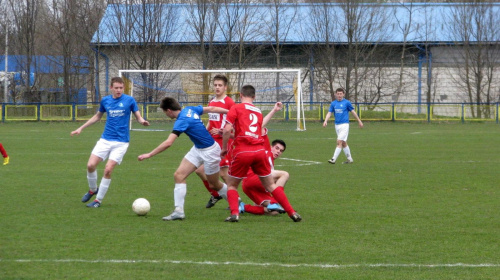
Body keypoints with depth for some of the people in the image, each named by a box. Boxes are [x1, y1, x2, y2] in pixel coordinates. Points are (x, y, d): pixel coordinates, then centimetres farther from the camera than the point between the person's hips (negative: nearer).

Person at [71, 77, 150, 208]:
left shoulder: (129, 100, -4)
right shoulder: (105, 100, 6)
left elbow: (138, 116, 2)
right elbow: (97, 116, 21)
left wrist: (142, 121, -23)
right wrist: (81, 128, 21)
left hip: (121, 142, -3)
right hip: (105, 140, 3)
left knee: (108, 170, -12)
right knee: (91, 165, -8)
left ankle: (98, 200, 2)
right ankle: (93, 189, 20)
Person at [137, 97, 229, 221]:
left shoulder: (182, 121, -29)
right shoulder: (190, 109, -4)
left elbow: (168, 143, -36)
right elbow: (211, 109, 5)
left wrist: (149, 154, -32)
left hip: (209, 151, -9)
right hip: (197, 149, 9)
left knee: (214, 184, 11)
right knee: (179, 175, -4)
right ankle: (179, 211, -5)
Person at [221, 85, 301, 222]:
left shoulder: (236, 108, 3)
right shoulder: (258, 111, 19)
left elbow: (227, 130, -8)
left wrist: (224, 148, 4)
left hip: (242, 151, -4)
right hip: (259, 150, 4)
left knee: (231, 185, 13)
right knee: (270, 185, 14)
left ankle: (234, 213, -7)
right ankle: (292, 212, 10)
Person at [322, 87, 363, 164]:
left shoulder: (347, 102, -4)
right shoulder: (333, 103, 8)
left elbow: (353, 112, 5)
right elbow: (329, 113, 4)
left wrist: (359, 121, 12)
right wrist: (325, 121, -14)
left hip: (344, 124, -6)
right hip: (337, 125, 6)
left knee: (339, 142, -14)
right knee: (343, 143, 12)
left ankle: (334, 159, -18)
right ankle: (349, 159, 23)